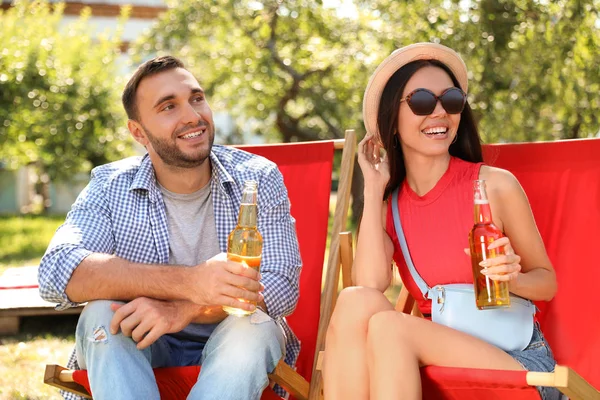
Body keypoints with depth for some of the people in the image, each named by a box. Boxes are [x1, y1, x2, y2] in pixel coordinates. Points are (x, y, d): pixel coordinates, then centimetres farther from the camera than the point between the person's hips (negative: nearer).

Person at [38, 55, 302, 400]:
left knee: (254, 326, -32)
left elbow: (282, 287, -15)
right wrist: (188, 281, -37)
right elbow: (56, 272, -23)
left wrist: (182, 311, -35)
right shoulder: (111, 186, -5)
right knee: (102, 314, -29)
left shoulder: (259, 180, -5)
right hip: (140, 347, 1)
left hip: (233, 347, 0)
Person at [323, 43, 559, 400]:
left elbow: (547, 282, 4)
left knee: (388, 326, -27)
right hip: (440, 357, 3)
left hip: (516, 357, -3)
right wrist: (374, 189, -7)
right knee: (356, 302, -24)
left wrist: (511, 278, -19)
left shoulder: (496, 186, -6)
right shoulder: (389, 206, 6)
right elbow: (370, 286, -13)